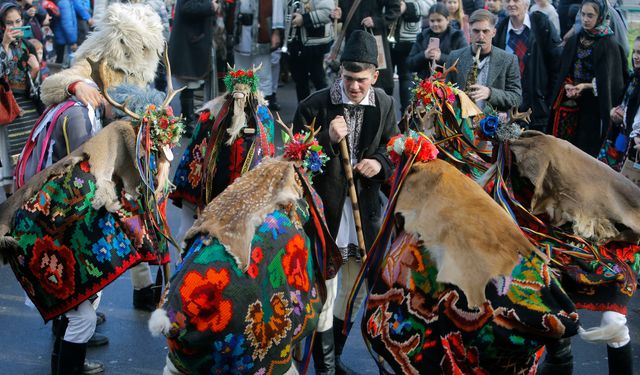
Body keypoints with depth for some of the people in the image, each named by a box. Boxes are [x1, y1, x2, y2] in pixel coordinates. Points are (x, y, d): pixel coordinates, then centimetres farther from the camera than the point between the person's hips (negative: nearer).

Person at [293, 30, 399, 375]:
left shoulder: (384, 105, 1)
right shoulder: (315, 105, -12)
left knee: (354, 292, 18)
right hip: (323, 211, -4)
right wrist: (328, 138, -25)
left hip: (364, 211, 5)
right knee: (323, 295, -1)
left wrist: (380, 163, -10)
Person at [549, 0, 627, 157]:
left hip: (592, 107, -4)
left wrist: (586, 86, -20)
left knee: (586, 148, -4)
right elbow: (563, 72, 10)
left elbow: (609, 81, -8)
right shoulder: (574, 41, 8)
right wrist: (567, 86, -10)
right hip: (569, 103, 4)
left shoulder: (609, 45, -6)